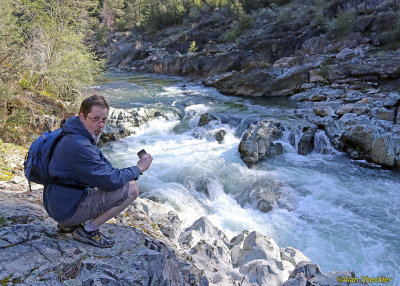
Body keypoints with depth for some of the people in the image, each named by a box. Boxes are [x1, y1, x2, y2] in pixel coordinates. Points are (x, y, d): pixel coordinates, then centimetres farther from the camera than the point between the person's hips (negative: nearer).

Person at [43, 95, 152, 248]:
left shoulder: (82, 136, 7)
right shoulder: (78, 146, -26)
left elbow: (104, 165, 15)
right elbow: (111, 181, -25)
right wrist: (139, 168, -11)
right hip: (68, 209, -10)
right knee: (131, 188, -17)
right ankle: (88, 229, -4)